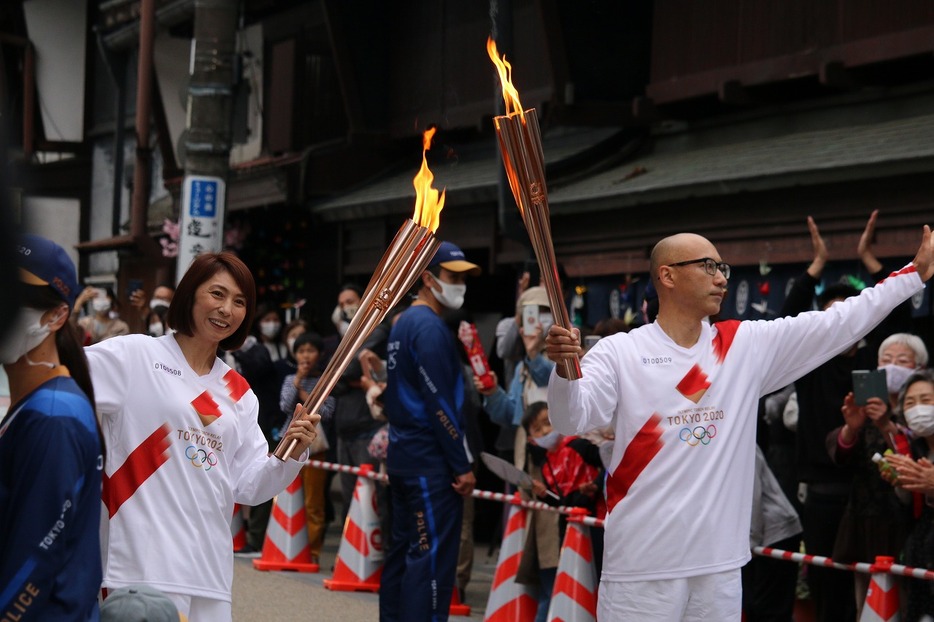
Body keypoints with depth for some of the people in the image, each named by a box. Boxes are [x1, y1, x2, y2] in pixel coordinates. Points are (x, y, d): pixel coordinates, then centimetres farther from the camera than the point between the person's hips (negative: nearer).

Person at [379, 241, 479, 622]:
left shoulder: (403, 323, 15)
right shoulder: (430, 327, -15)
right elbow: (440, 404, -19)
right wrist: (463, 466, -16)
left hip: (404, 455, 10)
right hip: (431, 461, -10)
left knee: (405, 549, 13)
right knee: (432, 556, -9)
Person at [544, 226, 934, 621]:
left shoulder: (748, 345, 10)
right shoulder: (619, 352, -3)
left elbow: (839, 323, 11)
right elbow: (571, 419, -15)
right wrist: (564, 368, -36)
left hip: (721, 562, 4)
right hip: (641, 566, -4)